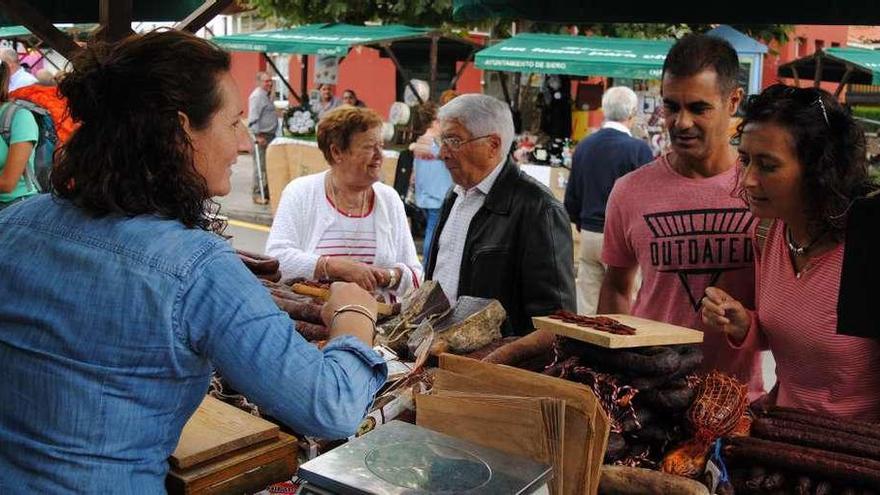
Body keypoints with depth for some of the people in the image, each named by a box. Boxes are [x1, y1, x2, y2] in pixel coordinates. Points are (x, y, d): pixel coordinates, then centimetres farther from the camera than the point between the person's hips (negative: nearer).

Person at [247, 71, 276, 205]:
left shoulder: (267, 95, 16)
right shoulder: (257, 96, -14)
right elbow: (253, 118, -20)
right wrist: (258, 136, -23)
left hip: (270, 135, 10)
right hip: (261, 136, -10)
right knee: (260, 167, -7)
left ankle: (266, 192, 21)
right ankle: (257, 194, -2)